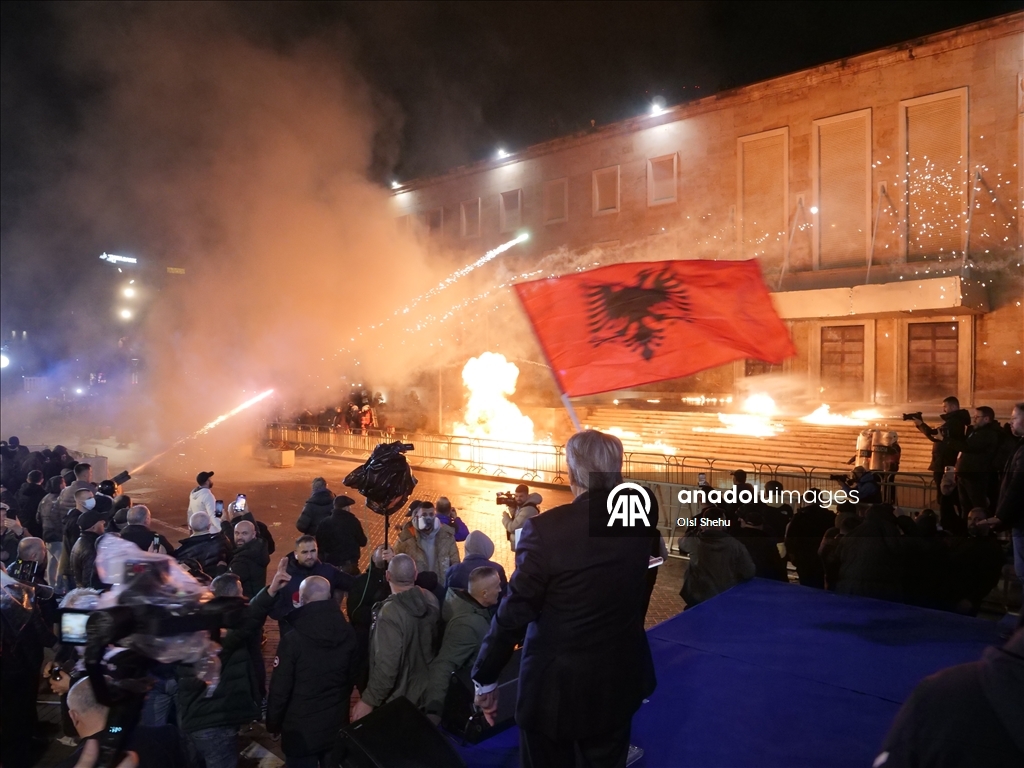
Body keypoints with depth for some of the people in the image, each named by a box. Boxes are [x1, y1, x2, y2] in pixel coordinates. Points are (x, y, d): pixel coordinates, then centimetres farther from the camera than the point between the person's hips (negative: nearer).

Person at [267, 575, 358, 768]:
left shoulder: (293, 639, -21)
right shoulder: (348, 634, -6)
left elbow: (280, 688, -16)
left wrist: (273, 722, 0)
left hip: (301, 729, -4)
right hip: (338, 724, 4)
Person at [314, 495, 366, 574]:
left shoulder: (324, 523, -3)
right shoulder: (353, 521, -9)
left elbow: (319, 544, 4)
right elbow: (362, 542, -1)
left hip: (330, 565, 3)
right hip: (349, 565, -3)